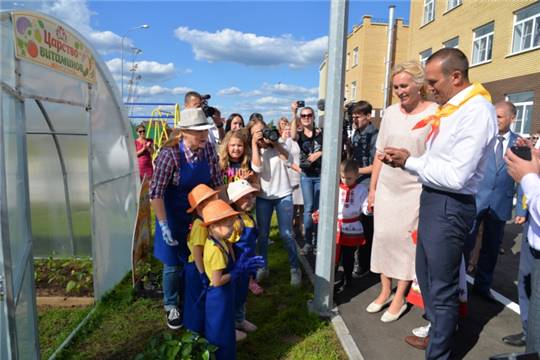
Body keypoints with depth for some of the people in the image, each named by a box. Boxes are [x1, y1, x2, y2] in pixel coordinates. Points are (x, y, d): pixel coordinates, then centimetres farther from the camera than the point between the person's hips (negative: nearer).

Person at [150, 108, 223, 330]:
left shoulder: (208, 150, -12)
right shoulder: (170, 154, -26)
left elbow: (216, 183, 0)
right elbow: (156, 193, -23)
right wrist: (164, 226, -24)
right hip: (173, 216, -4)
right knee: (173, 264, 8)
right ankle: (171, 307, 34)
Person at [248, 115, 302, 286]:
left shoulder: (280, 145, -1)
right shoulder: (253, 151, -1)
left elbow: (288, 161, -18)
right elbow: (257, 168, -21)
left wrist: (275, 142, -18)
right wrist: (254, 144, -20)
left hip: (284, 195, -1)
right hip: (263, 197, 1)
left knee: (286, 234, -2)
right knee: (262, 234, 8)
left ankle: (295, 268, 14)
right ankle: (263, 267, 26)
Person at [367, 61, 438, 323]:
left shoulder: (435, 113, -8)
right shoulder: (390, 112, 6)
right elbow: (379, 154, 9)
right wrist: (372, 188, 10)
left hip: (415, 190, -4)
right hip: (386, 187, 5)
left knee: (406, 240, 4)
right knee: (383, 236, 9)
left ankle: (399, 298, 21)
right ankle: (385, 292, 27)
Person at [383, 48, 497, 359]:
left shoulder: (476, 110, -18)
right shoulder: (450, 108, 11)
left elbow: (455, 176, -24)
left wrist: (409, 161, -13)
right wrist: (403, 160, -3)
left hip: (450, 207, -9)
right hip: (432, 200, 10)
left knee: (442, 287, 6)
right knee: (426, 276, 23)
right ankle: (437, 334, 44)